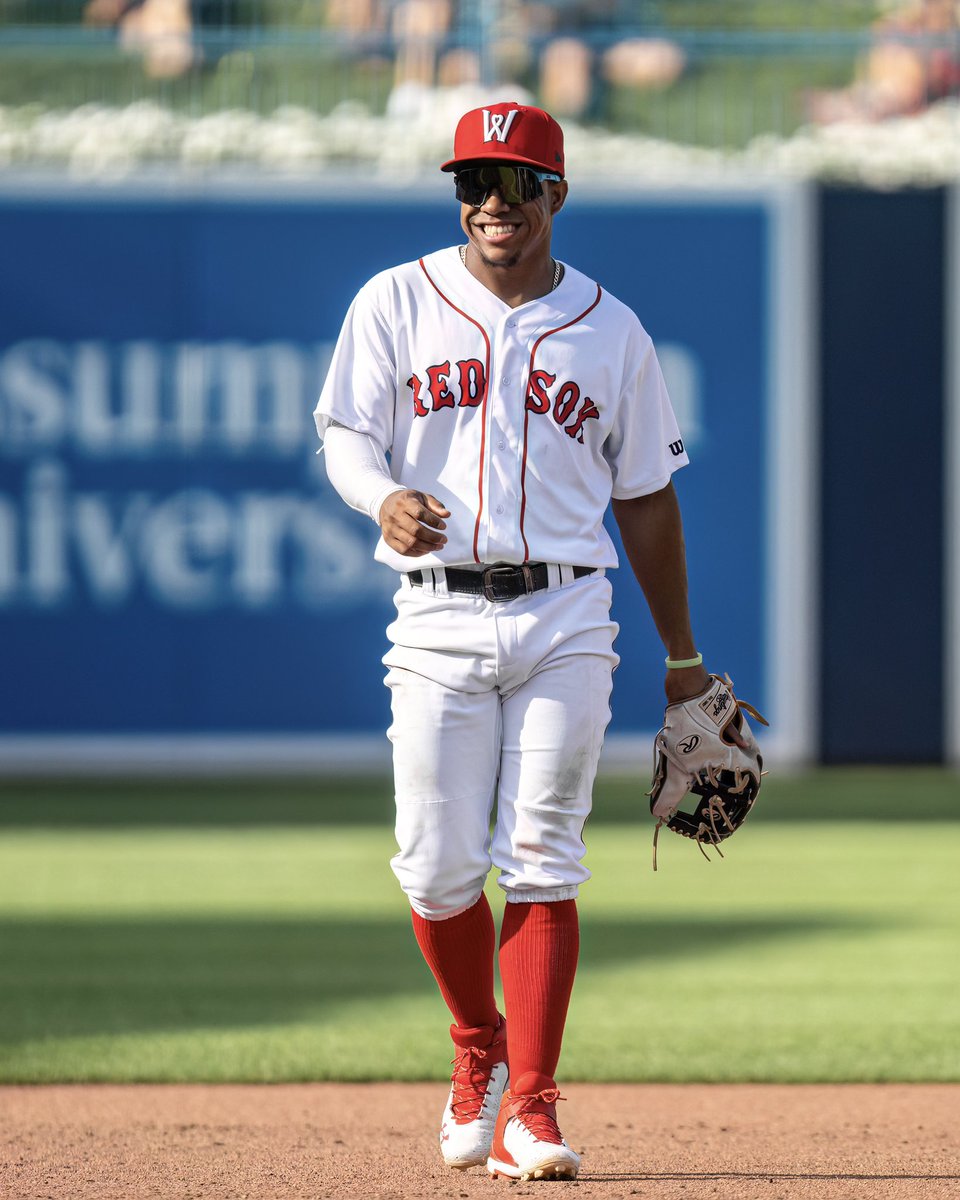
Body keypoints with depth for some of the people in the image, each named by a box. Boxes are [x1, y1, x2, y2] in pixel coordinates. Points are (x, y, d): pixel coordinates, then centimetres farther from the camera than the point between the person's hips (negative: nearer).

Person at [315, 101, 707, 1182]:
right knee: (438, 868, -3)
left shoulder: (609, 330, 9)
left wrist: (682, 655, 14)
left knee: (541, 862, -7)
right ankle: (478, 1046, 25)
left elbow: (645, 496, 14)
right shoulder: (396, 304, 6)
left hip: (565, 620, 0)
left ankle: (528, 1109, -5)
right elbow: (345, 436, -1)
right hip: (438, 617, 0)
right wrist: (385, 498, -25)